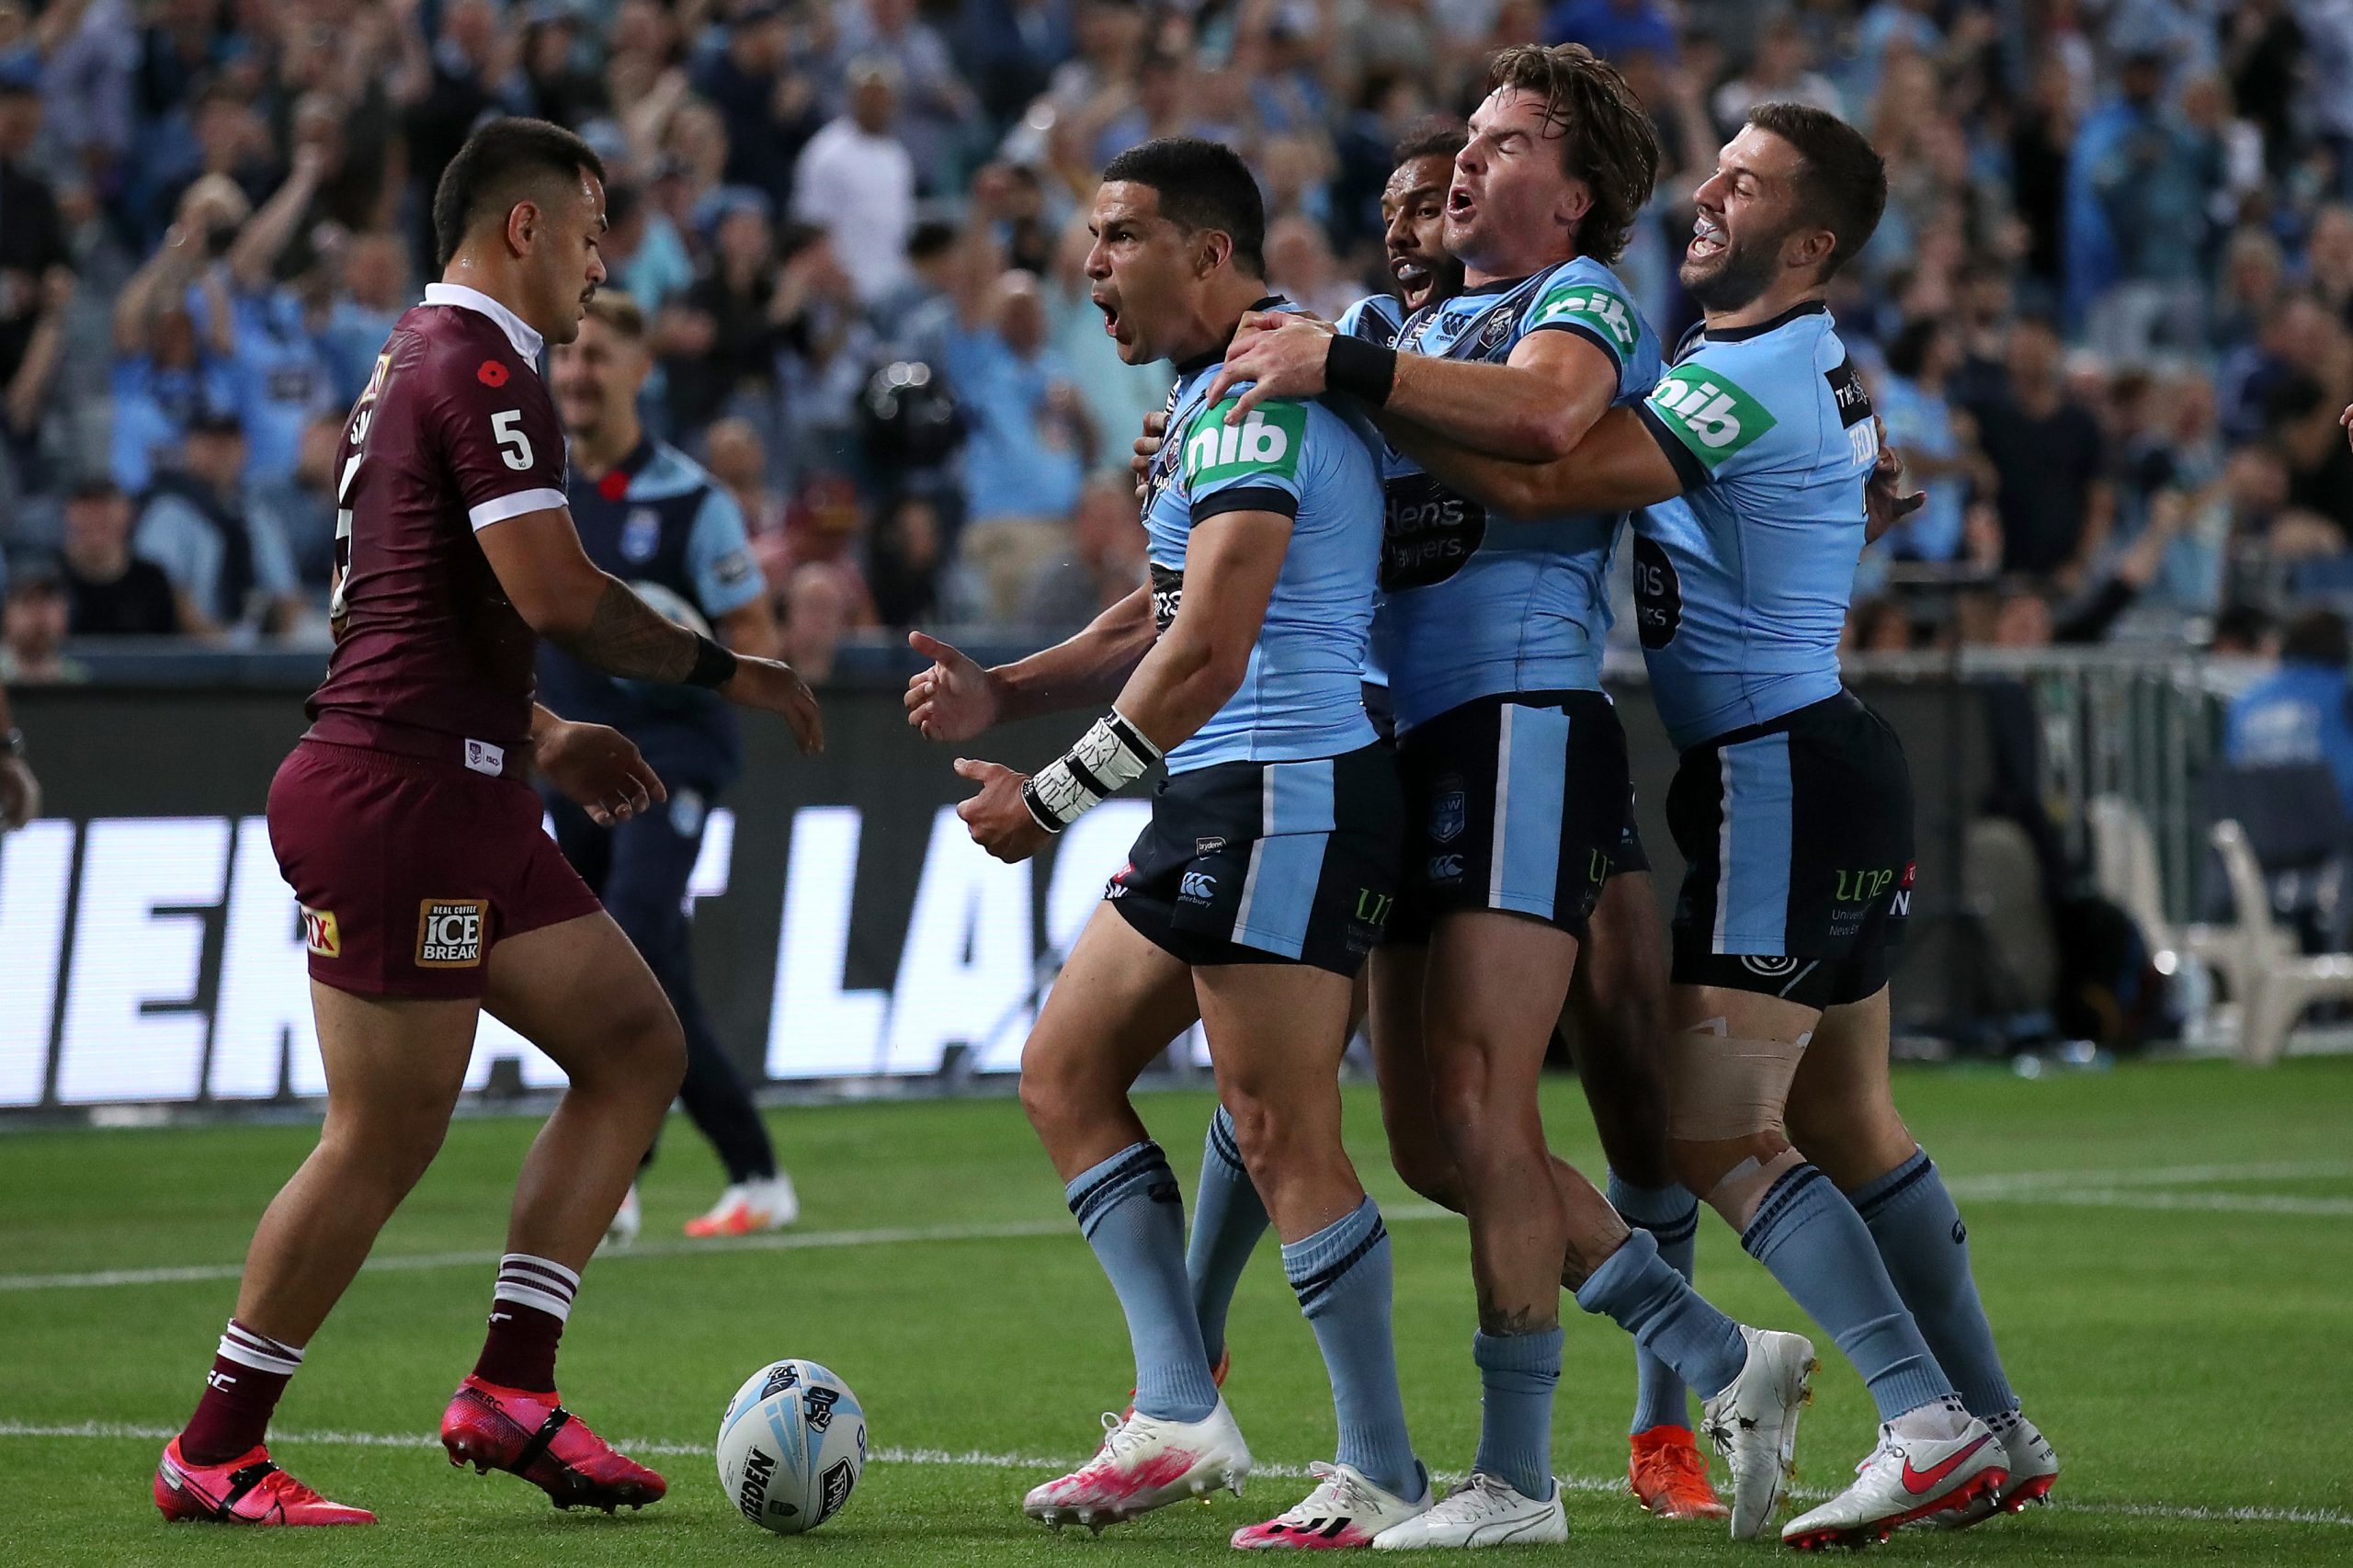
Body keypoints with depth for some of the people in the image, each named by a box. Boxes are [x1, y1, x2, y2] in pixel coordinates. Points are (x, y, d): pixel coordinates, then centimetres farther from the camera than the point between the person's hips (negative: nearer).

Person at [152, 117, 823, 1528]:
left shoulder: (424, 360, 21)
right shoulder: (479, 367, -12)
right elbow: (555, 592, -21)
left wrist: (546, 737, 23)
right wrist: (727, 673, -8)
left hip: (464, 800, 11)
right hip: (399, 793, -11)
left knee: (637, 1046, 8)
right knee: (386, 1140, -7)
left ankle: (512, 1388, 6)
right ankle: (215, 1453, 1)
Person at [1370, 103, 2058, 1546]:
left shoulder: (1749, 378, -18)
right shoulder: (1820, 369, 13)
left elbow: (1541, 479, -28)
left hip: (1781, 777, -10)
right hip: (1830, 765, 10)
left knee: (1716, 1134, -10)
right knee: (1844, 1126, 15)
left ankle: (1928, 1426, -12)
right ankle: (1999, 1435, 18)